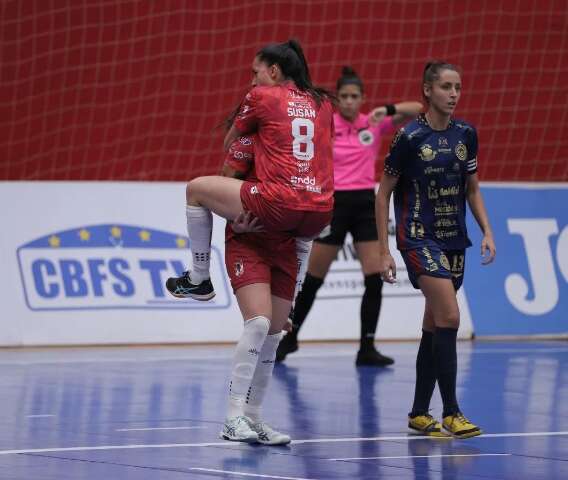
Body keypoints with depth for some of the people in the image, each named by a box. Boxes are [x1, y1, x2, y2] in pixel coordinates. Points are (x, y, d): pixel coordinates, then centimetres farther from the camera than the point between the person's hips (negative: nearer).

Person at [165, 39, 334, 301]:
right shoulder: (323, 102, 17)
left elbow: (229, 144, 18)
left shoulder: (261, 96, 5)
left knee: (196, 189, 17)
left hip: (278, 205, -6)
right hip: (320, 215, 6)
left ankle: (199, 279, 23)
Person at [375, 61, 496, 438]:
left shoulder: (466, 134, 5)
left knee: (435, 325, 9)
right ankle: (451, 413, -13)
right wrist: (384, 251, -7)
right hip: (419, 237, -6)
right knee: (450, 316, -17)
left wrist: (487, 231, 1)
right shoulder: (409, 136, -10)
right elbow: (384, 193, -5)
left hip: (454, 239, 6)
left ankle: (420, 414, 17)